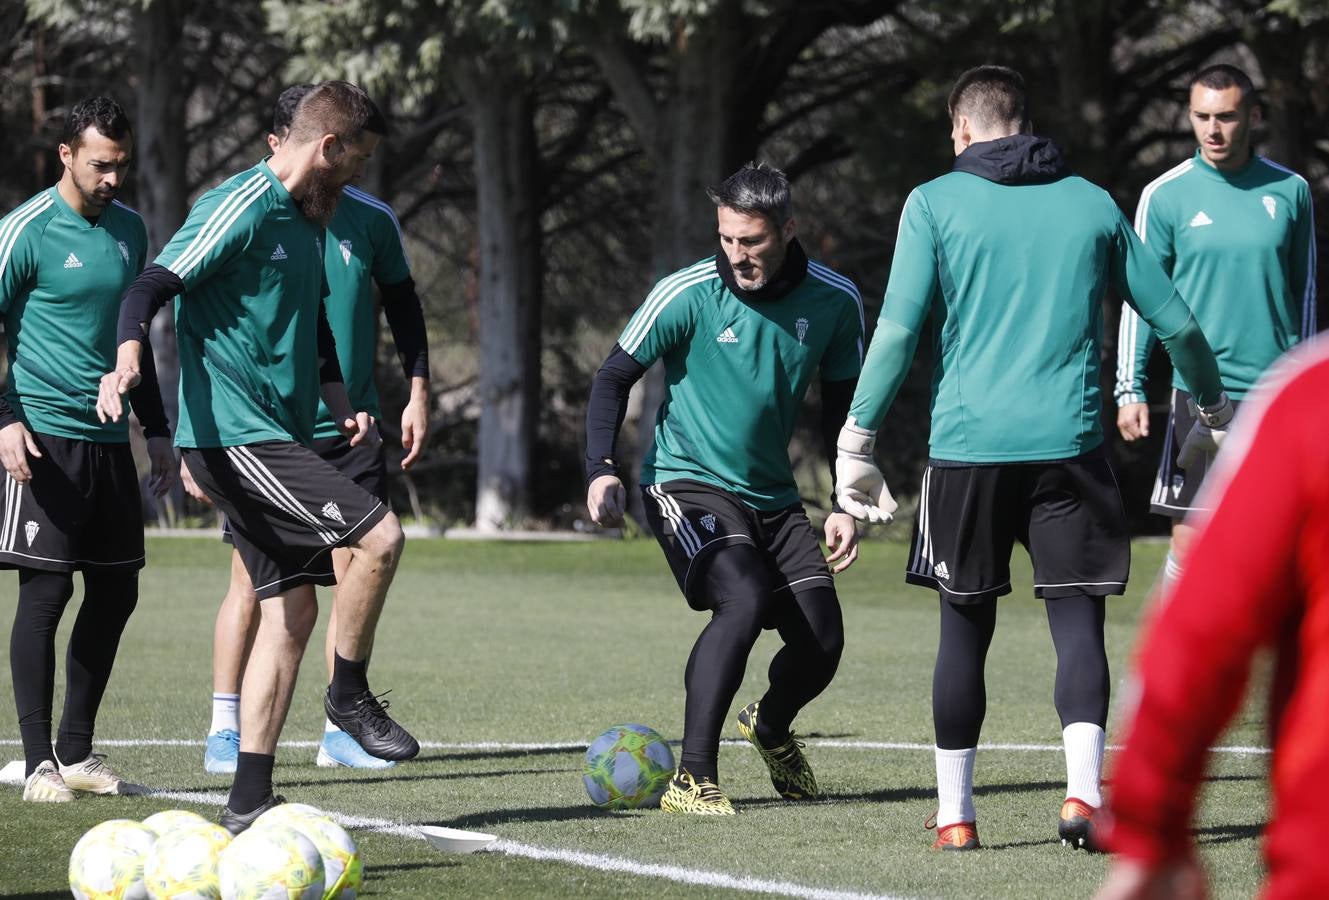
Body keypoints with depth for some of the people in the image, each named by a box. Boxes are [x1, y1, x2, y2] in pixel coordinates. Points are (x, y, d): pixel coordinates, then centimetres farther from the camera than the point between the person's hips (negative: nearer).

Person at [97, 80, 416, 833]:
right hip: (234, 435, -10)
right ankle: (350, 694, 1)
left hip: (277, 438, 10)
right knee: (378, 535, -18)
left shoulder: (306, 220, 17)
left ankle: (251, 801, 8)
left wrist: (342, 407, 21)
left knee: (292, 609, 6)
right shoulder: (240, 209, -12)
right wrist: (127, 362, -36)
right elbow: (151, 288, -19)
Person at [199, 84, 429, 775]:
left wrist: (418, 393, 9)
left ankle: (341, 729, 9)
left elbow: (402, 303, 17)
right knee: (252, 576, -6)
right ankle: (224, 730, 3)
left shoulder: (370, 219, 3)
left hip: (350, 429, 3)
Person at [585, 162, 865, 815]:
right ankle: (692, 779, -25)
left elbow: (841, 408, 10)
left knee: (823, 641, -2)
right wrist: (601, 467, -20)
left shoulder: (833, 302, -3)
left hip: (773, 497, 5)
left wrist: (846, 505, 2)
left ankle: (770, 725, 35)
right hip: (686, 484, -5)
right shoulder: (688, 294, -14)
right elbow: (615, 375, -6)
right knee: (745, 598, -30)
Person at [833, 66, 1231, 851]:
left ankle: (955, 815, 14)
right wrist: (1215, 409, 30)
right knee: (1078, 619, 3)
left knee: (965, 627, 11)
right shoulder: (1093, 204, 10)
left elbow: (898, 331, -5)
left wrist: (856, 443, 0)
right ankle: (1085, 791, -16)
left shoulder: (935, 203, 3)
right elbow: (1176, 321, 14)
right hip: (1070, 445, 1)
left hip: (967, 446, -1)